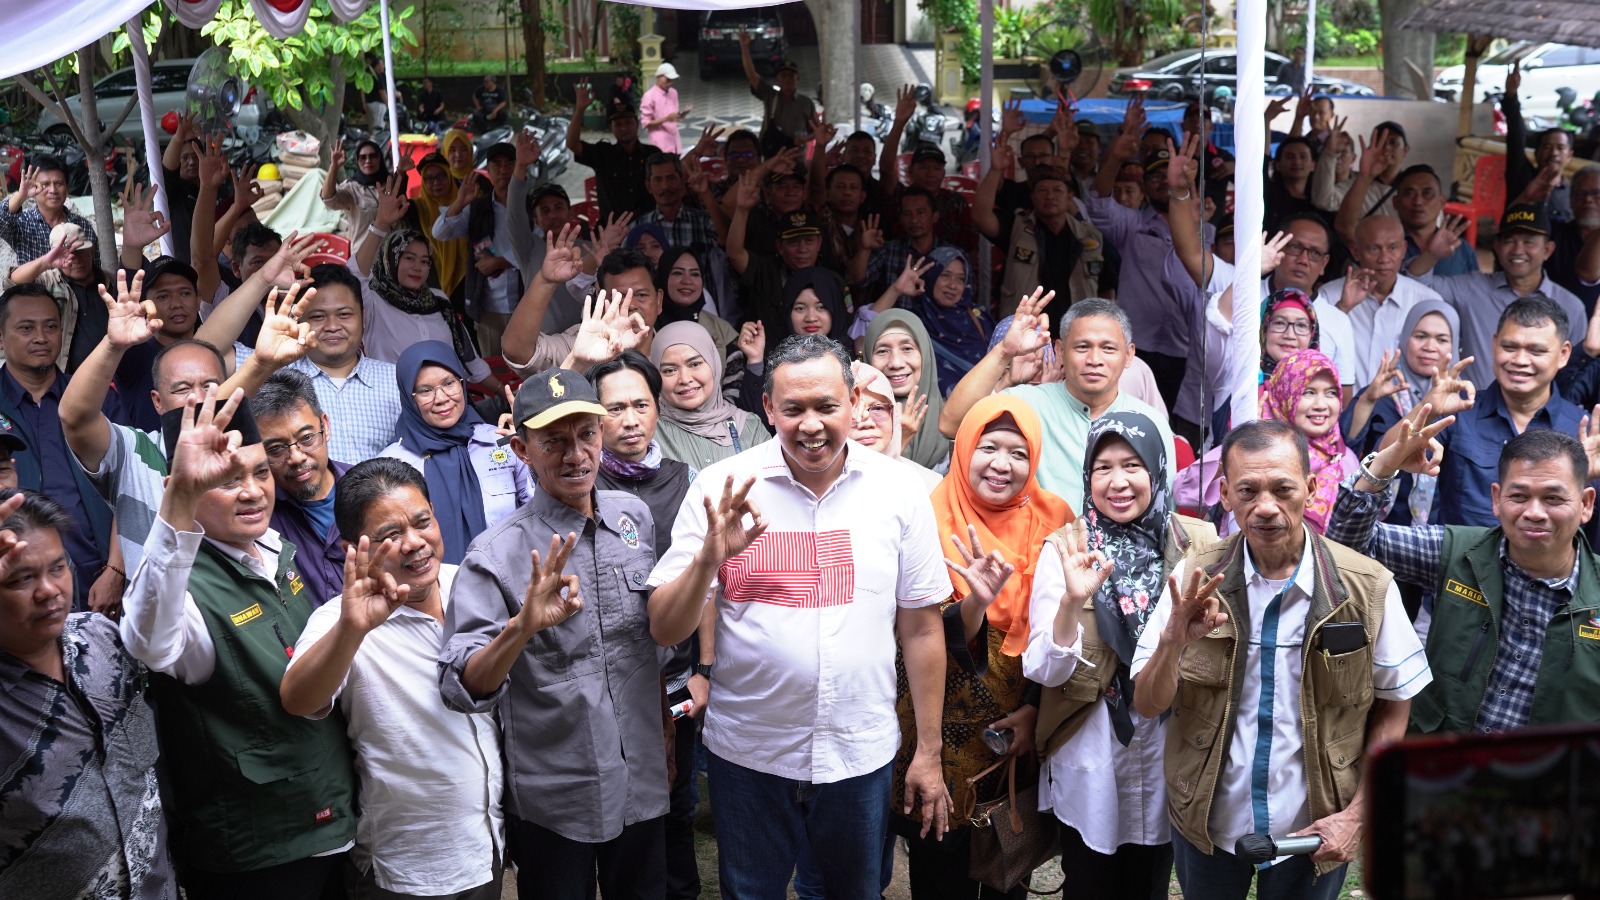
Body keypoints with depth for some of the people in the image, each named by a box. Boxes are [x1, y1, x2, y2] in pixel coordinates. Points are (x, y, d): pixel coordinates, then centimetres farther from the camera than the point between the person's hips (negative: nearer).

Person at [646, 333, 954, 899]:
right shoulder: (721, 488, -8)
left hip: (861, 755, 1)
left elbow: (921, 628, 2)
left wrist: (929, 753, 5)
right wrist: (709, 559, -26)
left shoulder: (898, 488, -5)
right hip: (748, 753, -1)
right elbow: (665, 630, -8)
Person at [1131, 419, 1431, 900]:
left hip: (1314, 833, -1)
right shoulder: (1194, 581, -11)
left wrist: (1358, 813, -8)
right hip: (1206, 824, 1)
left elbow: (1393, 707, -2)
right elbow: (1147, 706, -9)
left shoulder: (1368, 587, -14)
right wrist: (1173, 641, -28)